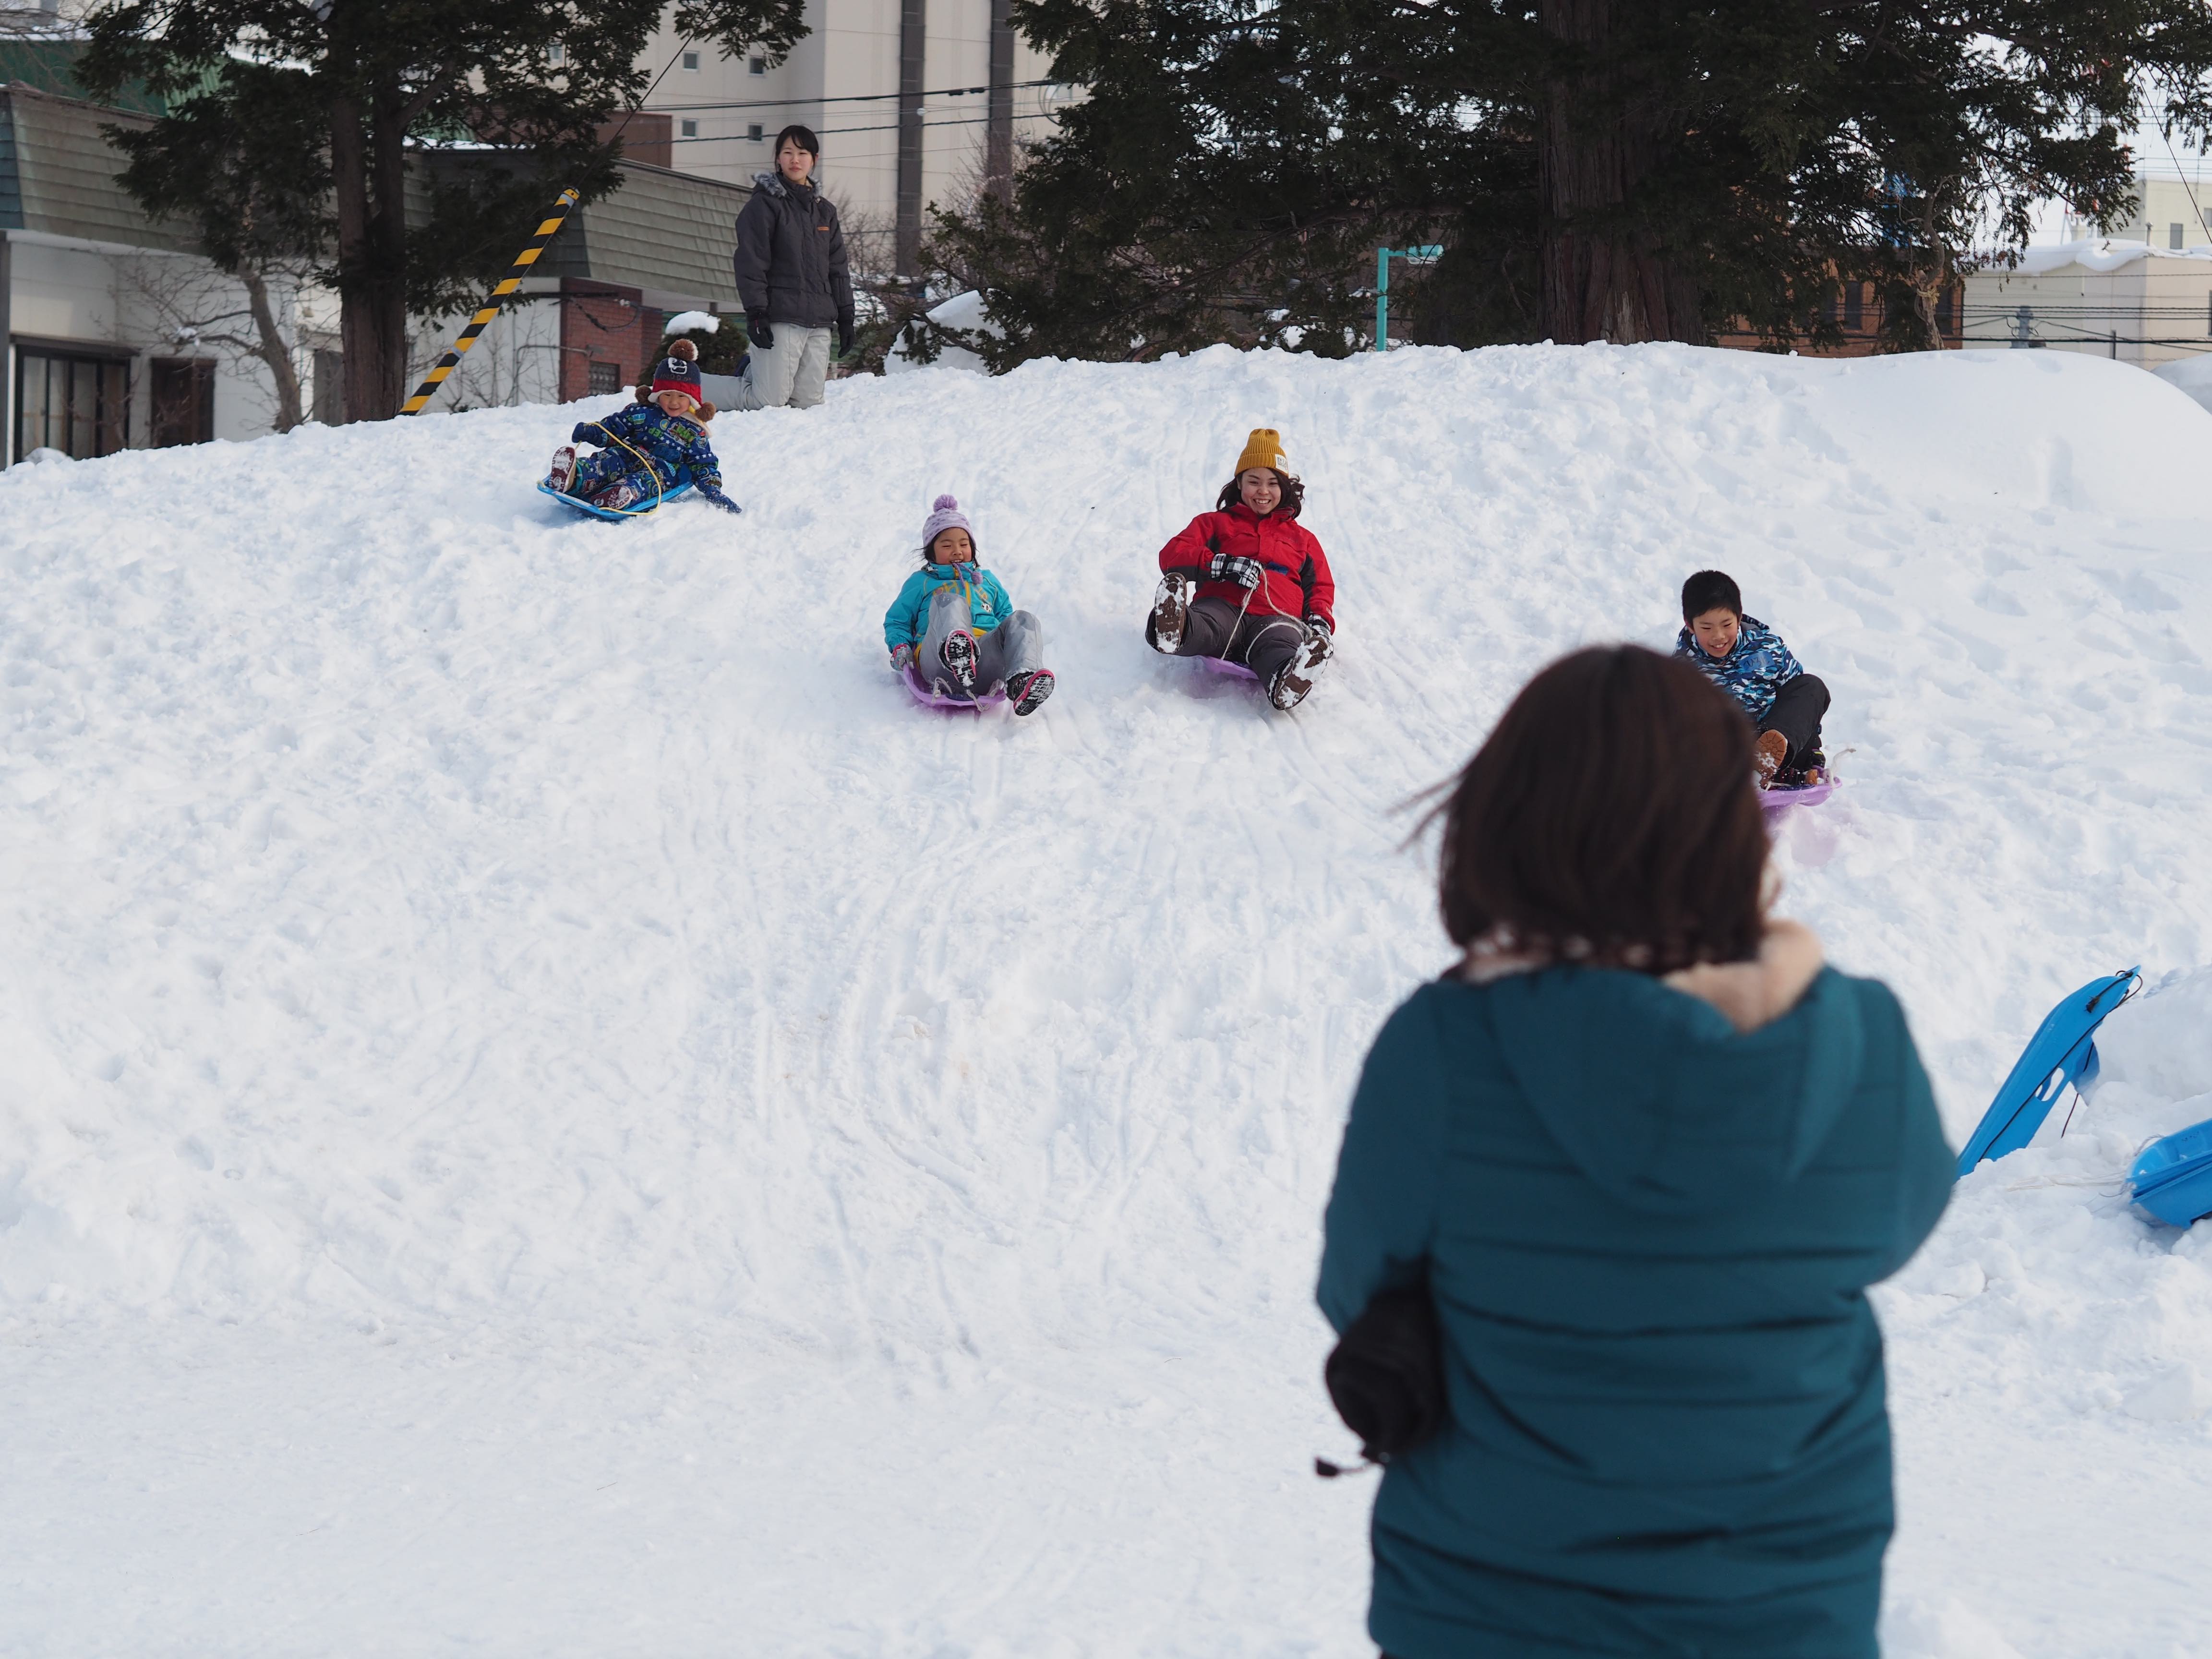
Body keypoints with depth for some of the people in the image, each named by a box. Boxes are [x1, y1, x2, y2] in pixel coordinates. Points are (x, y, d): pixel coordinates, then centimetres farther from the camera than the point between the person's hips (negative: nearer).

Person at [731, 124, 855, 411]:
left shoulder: (824, 210, 19)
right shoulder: (765, 204, 0)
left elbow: (838, 268, 21)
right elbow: (751, 263, -7)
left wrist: (845, 317, 15)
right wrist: (756, 313, -15)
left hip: (819, 322, 6)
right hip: (779, 319, -5)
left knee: (810, 403, 0)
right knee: (773, 403, -13)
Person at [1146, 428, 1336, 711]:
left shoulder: (1303, 538, 37)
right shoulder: (1215, 523, 30)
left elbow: (1321, 587, 34)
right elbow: (1173, 555, 14)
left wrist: (1321, 621, 7)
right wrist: (1222, 565, -6)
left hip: (1276, 617, 0)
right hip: (1223, 606, 0)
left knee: (1280, 641, -42)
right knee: (1205, 624, -42)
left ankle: (1286, 684, -77)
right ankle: (1174, 629, -78)